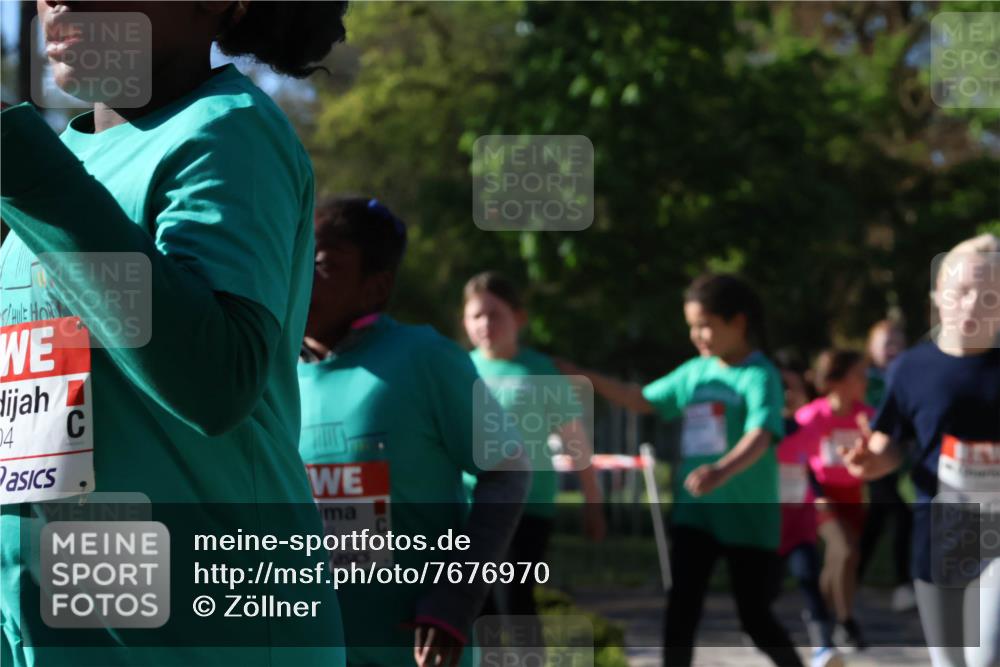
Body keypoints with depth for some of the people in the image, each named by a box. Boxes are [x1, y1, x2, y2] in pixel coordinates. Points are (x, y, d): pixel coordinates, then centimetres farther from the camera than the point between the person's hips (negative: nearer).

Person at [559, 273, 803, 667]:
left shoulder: (759, 376, -13)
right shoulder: (694, 372, 8)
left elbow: (760, 437, -29)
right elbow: (645, 401, 23)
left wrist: (721, 471, -47)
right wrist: (586, 379, 14)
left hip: (749, 516, -6)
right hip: (694, 510, 6)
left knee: (755, 616, 3)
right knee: (682, 606, -4)